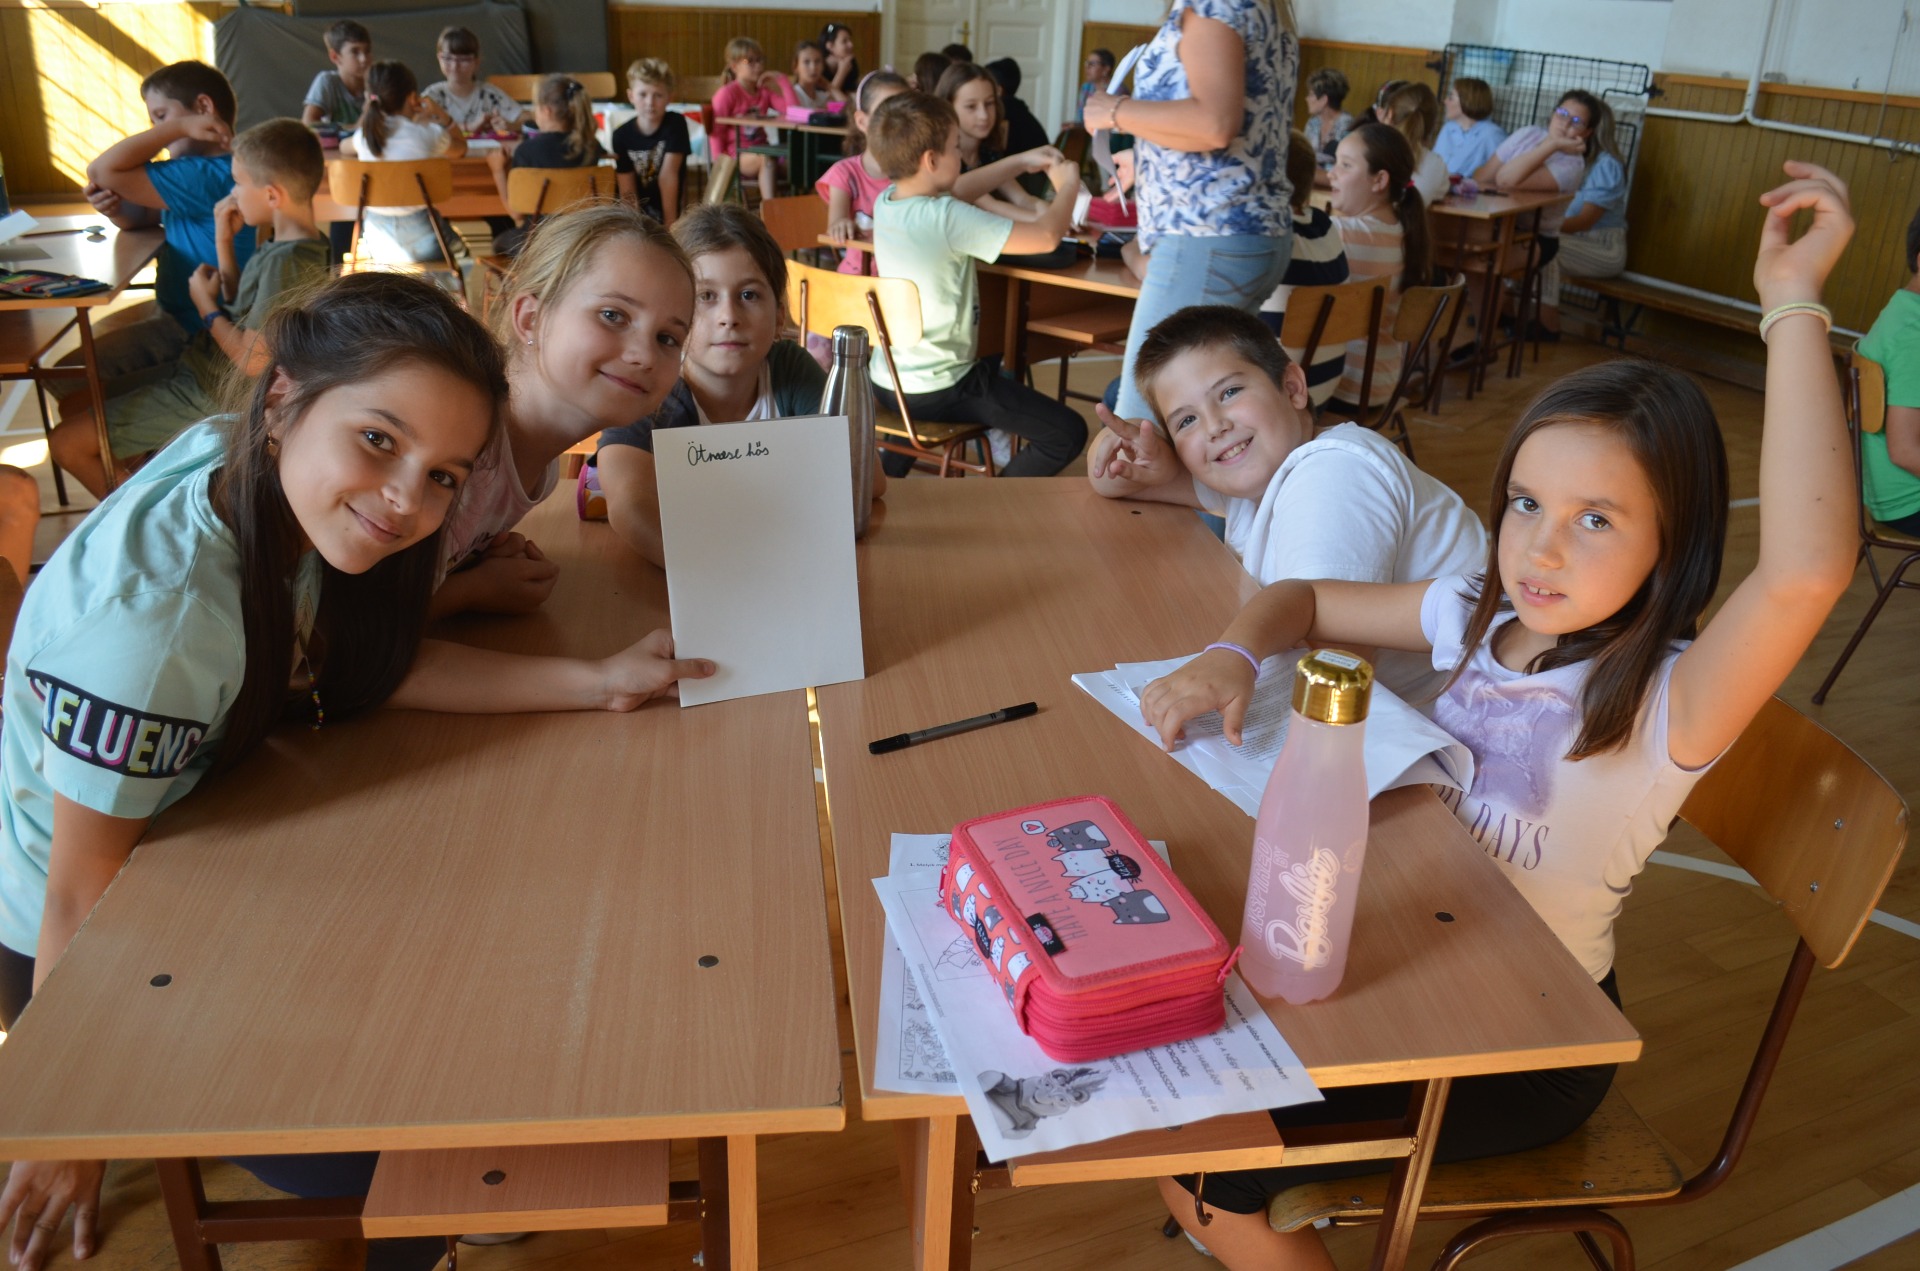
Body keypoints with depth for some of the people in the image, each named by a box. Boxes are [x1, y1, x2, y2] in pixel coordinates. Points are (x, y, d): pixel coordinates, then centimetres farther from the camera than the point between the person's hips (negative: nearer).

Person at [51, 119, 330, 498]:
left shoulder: (285, 262, -27)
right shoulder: (295, 246, 3)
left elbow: (252, 359, -26)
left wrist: (206, 306, -10)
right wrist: (224, 242, 2)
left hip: (213, 397, -10)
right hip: (204, 373, 10)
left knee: (67, 444, -4)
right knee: (75, 405, 18)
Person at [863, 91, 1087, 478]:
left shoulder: (885, 201, 2)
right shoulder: (948, 219, -22)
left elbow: (957, 190, 21)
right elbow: (1046, 236, -21)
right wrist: (1068, 185, -2)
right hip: (937, 392, -8)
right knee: (1068, 433, -8)